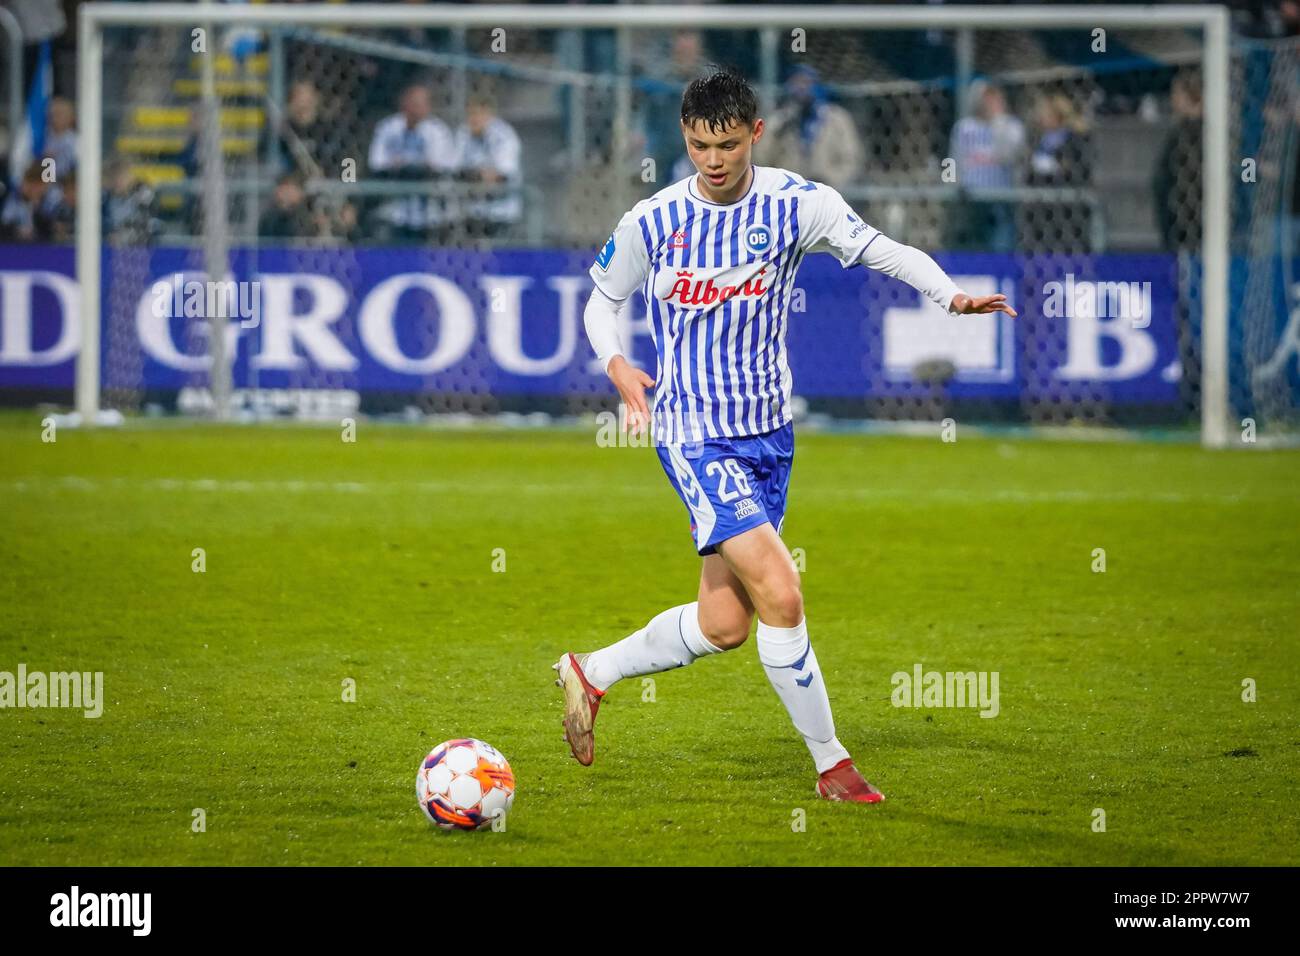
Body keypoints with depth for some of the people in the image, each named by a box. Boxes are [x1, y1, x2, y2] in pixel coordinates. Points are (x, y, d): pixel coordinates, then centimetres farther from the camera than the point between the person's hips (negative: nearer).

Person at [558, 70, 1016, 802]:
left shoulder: (796, 204, -4)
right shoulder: (652, 222, -5)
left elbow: (886, 251, -6)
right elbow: (603, 301, 10)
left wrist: (951, 295, -24)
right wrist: (617, 365, -9)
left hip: (769, 432, 4)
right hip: (694, 433, -4)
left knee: (724, 623, 7)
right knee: (779, 594, -18)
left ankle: (591, 674, 30)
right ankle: (831, 764, -7)